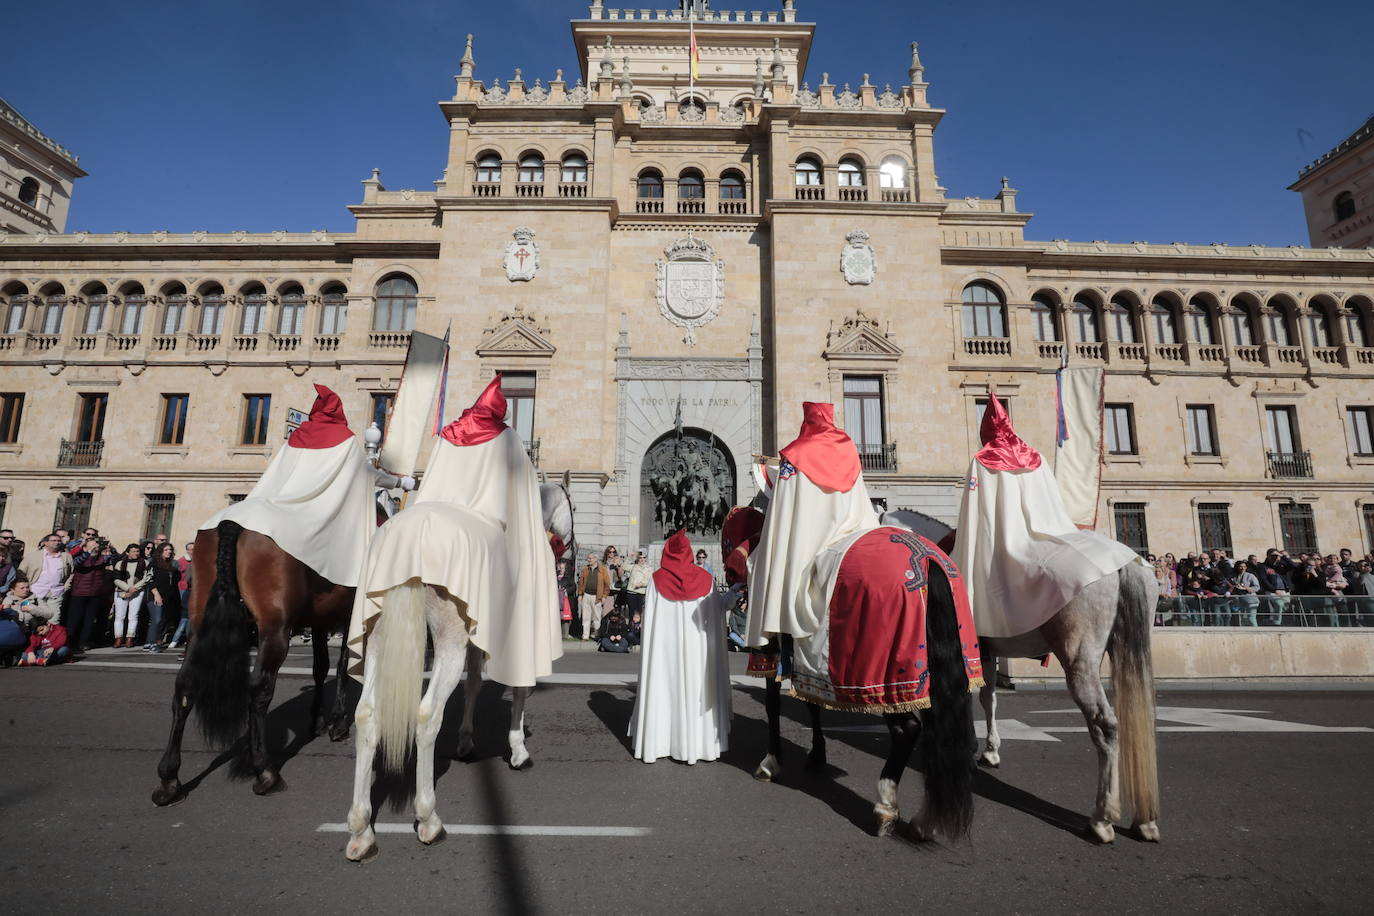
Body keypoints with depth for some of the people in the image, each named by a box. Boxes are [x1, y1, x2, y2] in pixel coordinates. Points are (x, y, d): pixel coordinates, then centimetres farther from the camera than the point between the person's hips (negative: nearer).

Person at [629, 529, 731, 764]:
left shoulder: (657, 580, -1)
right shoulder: (705, 579, 0)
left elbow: (648, 619, -1)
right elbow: (718, 609, 4)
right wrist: (732, 592, 20)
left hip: (664, 647, 0)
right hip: (698, 647, 0)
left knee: (663, 689, 6)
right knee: (696, 690, 7)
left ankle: (656, 742, 9)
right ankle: (696, 742, 10)